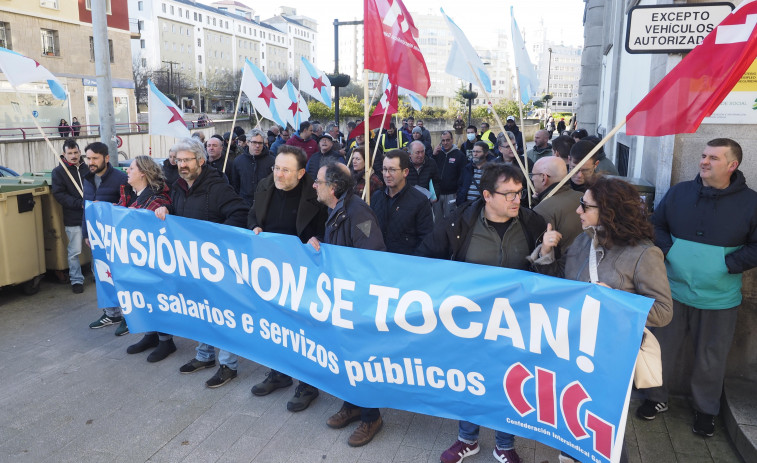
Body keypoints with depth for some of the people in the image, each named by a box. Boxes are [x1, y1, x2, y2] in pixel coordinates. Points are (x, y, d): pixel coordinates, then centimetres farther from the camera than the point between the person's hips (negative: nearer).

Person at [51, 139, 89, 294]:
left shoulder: (87, 168, 8)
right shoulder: (58, 172, 1)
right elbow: (59, 195, -7)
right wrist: (80, 203, -18)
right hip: (73, 219, -2)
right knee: (74, 251, 2)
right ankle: (76, 280, 16)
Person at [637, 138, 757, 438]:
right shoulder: (678, 192, 0)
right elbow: (656, 226, 8)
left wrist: (728, 263, -17)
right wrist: (668, 251, -8)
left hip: (719, 299, -2)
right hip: (673, 290, 2)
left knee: (711, 358, 14)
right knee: (663, 349, 14)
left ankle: (705, 409, 36)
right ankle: (656, 398, 34)